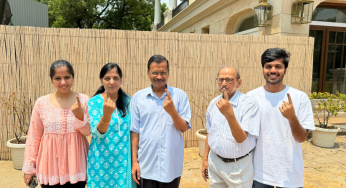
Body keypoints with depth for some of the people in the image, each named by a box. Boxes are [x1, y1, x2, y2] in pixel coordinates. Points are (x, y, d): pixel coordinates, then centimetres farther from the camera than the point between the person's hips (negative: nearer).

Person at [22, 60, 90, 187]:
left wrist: (80, 115, -20)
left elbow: (87, 132, -2)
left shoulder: (83, 100, -4)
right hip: (50, 164, 0)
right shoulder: (41, 103, -3)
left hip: (75, 163, 0)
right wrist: (29, 166, 5)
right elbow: (34, 136, 3)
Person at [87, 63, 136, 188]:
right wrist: (106, 115, -33)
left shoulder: (127, 101, 1)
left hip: (124, 159, 2)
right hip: (102, 160, -2)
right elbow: (97, 134, -15)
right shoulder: (94, 102, -7)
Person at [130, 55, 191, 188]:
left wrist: (172, 111, -21)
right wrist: (134, 162, 1)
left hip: (171, 166, 0)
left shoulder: (180, 95, -2)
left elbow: (184, 128, -4)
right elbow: (135, 131, 2)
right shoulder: (138, 98, 0)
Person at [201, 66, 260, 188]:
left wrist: (229, 114, -36)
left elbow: (241, 138, -22)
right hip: (214, 161, 4)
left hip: (239, 165, -4)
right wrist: (205, 159, 11)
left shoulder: (249, 103, -15)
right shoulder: (213, 103, 2)